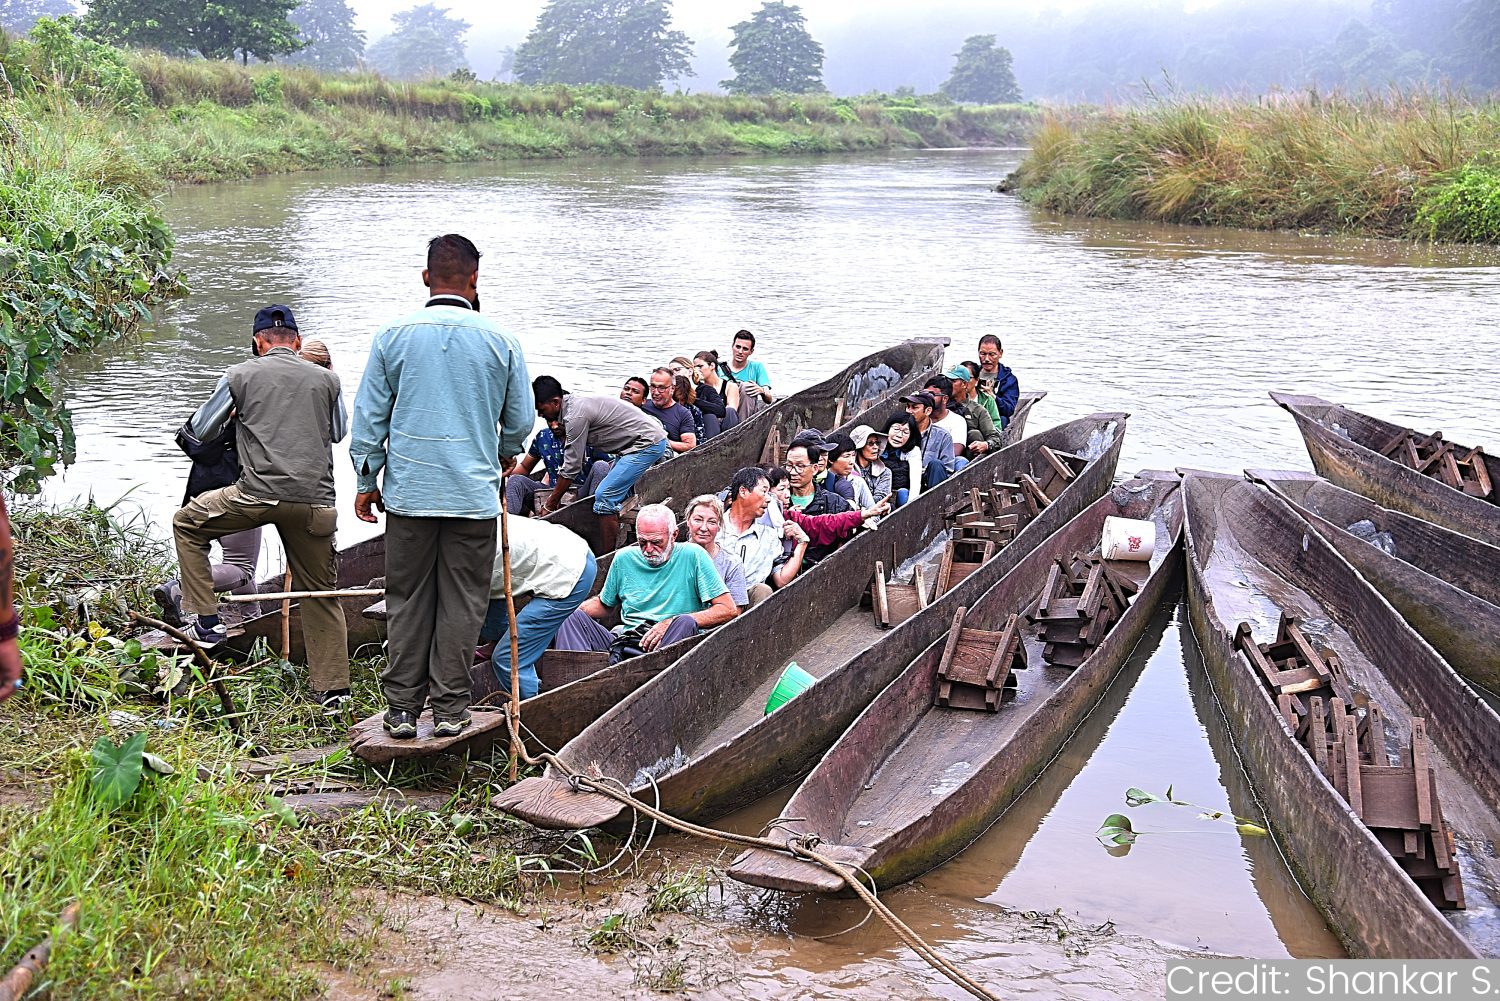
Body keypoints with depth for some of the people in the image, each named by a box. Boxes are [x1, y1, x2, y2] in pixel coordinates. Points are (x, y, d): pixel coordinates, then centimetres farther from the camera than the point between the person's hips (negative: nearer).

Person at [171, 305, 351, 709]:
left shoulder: (241, 375, 6)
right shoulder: (327, 379, 12)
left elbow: (203, 429, 17)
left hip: (259, 494, -2)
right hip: (315, 501, 2)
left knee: (187, 523, 23)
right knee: (319, 592, 13)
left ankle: (206, 621, 19)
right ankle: (332, 688, 13)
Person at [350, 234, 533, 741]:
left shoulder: (392, 336, 0)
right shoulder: (500, 341, -2)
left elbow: (369, 416, 3)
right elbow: (521, 420, 6)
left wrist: (367, 481, 14)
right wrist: (505, 454, 28)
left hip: (408, 491, 1)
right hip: (474, 494, -1)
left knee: (407, 600, 10)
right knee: (461, 603, 7)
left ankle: (402, 708, 14)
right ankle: (449, 709, 11)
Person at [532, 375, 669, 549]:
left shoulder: (576, 415, -21)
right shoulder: (574, 404, 8)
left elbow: (572, 467, -17)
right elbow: (578, 459, 12)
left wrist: (550, 504, -7)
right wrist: (552, 498, 12)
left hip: (647, 443, -11)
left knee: (604, 496, -13)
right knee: (618, 493, 18)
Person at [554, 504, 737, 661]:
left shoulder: (692, 557, 1)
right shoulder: (624, 559, 14)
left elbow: (729, 610, -4)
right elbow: (603, 604, 29)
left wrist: (672, 624, -14)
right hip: (624, 644, 4)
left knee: (685, 622, -33)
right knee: (573, 617, -12)